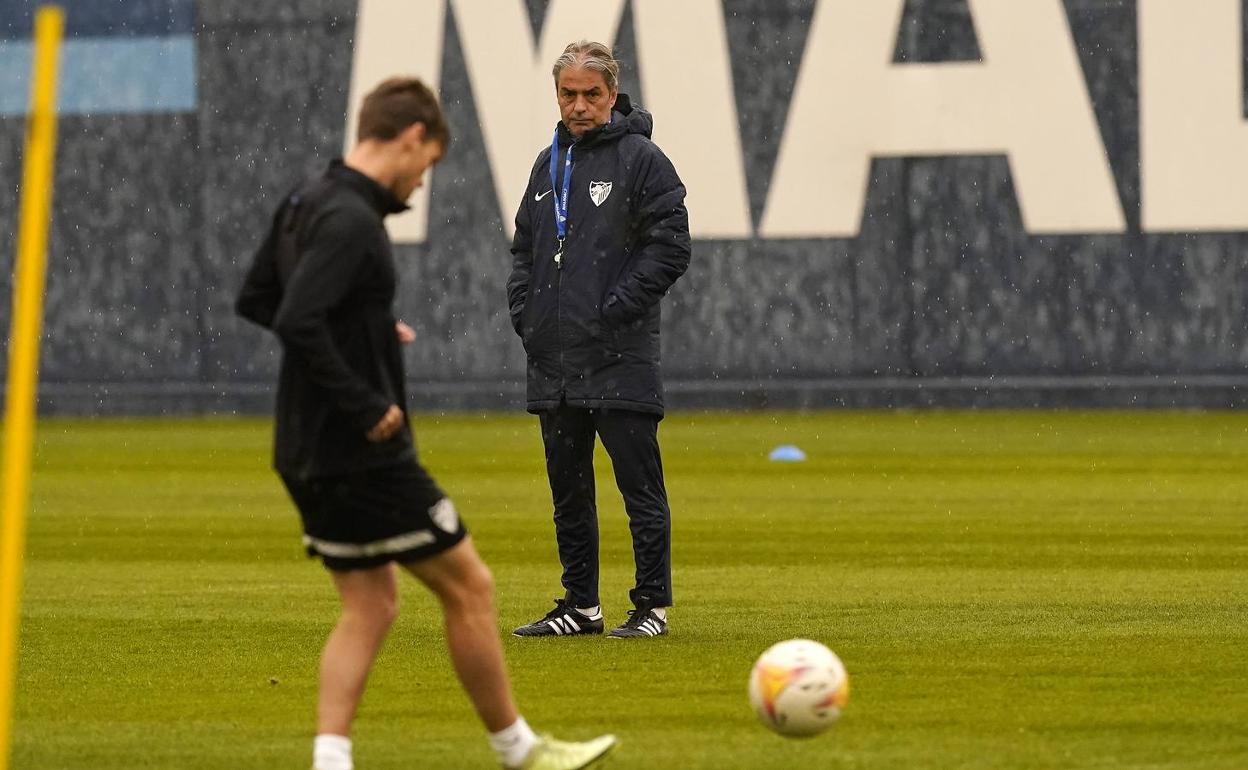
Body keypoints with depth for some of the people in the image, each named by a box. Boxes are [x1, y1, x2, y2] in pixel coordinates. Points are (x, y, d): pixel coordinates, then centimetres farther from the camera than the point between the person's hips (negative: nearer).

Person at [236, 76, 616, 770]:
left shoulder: (306, 204, 9)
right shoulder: (351, 221, -20)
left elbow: (255, 302, 20)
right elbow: (297, 322, -30)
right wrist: (366, 406, -22)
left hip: (311, 454, 9)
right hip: (364, 455, -9)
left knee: (371, 605, 14)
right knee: (469, 586, 3)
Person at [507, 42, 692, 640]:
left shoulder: (641, 159, -5)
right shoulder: (548, 164, 17)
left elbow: (670, 247, -10)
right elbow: (524, 248, 24)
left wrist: (614, 310, -14)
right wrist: (523, 311, 8)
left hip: (620, 360, -7)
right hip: (552, 361, 7)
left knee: (640, 488, -3)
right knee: (568, 490, 11)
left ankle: (652, 607, 1)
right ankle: (580, 606, 19)